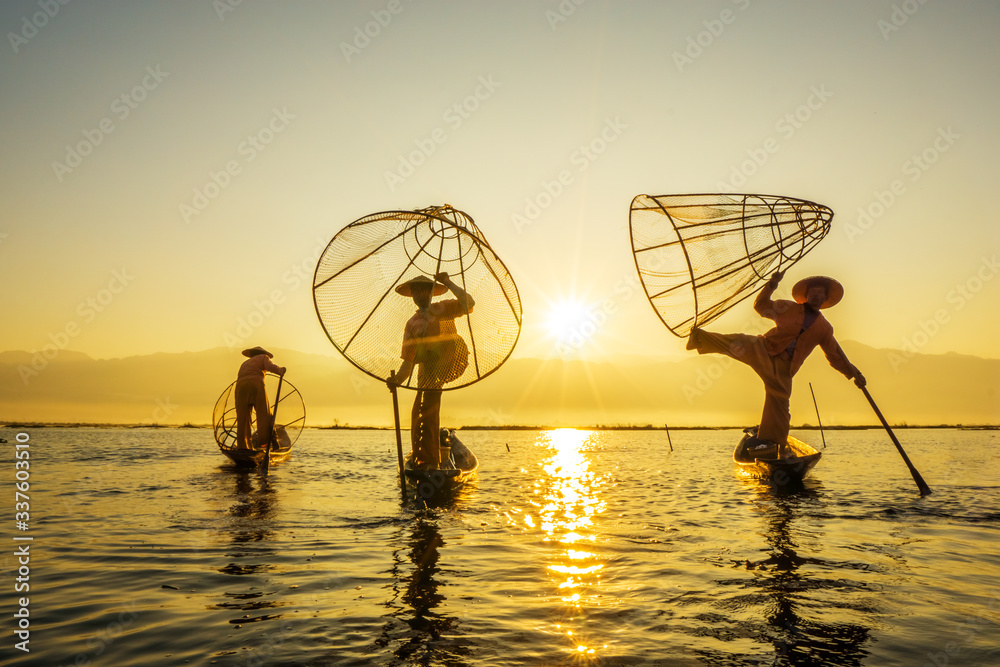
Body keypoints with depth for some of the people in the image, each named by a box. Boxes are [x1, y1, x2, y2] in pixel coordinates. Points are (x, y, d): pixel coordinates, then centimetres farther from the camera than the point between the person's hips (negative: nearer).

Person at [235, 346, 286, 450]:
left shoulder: (244, 364, 38)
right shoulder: (263, 357, 22)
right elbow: (271, 367, 1)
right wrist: (280, 370, 17)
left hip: (240, 388, 5)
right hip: (256, 385, -5)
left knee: (242, 418, 3)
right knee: (263, 414, -8)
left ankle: (242, 447, -4)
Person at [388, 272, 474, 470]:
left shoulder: (443, 308, 12)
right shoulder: (411, 324, 17)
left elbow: (468, 303, -9)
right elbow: (408, 359, 11)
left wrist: (448, 283, -6)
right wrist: (398, 379, -6)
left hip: (450, 362, -3)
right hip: (429, 373, 3)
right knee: (424, 413, -2)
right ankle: (428, 461, 9)